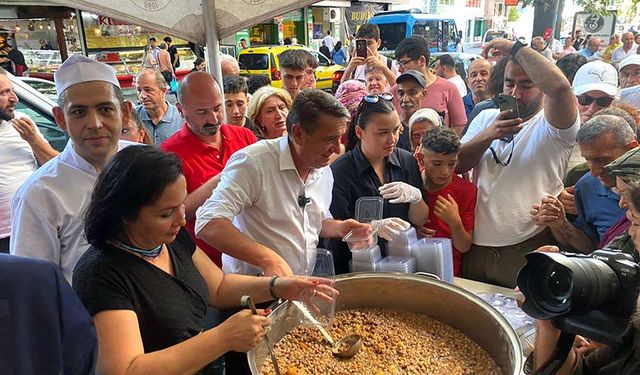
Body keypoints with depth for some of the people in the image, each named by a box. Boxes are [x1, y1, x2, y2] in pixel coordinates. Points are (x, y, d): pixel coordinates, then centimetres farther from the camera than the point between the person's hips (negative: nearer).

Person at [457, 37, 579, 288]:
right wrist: (487, 136, -17)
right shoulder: (486, 118, 8)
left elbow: (559, 86, -29)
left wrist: (515, 48, -18)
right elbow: (457, 165, 0)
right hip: (477, 244, 5)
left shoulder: (552, 125, -7)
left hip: (527, 248, -4)